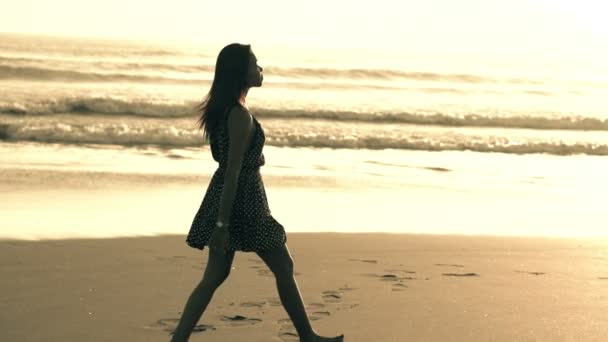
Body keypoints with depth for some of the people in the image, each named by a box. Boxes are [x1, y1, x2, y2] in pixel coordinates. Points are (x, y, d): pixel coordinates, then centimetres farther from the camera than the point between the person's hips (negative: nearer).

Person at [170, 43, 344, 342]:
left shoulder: (221, 109, 9)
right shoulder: (241, 116, -21)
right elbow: (233, 170, -23)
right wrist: (222, 224, -23)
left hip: (226, 197, 9)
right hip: (241, 200, -9)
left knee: (214, 277, 9)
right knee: (283, 267, 8)